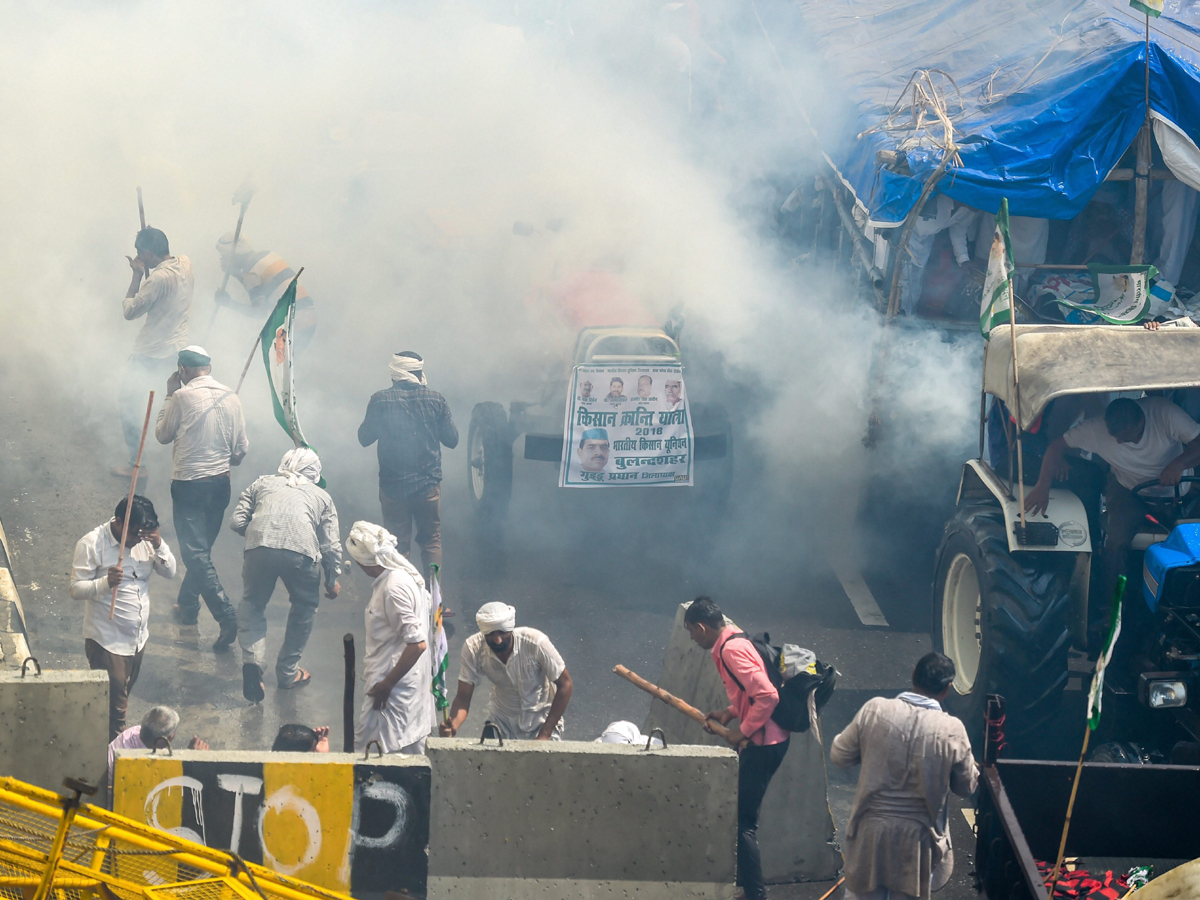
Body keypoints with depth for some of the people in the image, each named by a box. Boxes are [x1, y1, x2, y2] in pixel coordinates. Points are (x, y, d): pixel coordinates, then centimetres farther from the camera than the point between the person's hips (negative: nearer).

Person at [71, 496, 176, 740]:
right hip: (107, 642, -6)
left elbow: (169, 572, 2)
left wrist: (159, 546, -16)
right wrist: (106, 582, -36)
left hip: (138, 638, 6)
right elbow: (76, 589, -19)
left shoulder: (145, 538, 0)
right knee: (115, 706, -4)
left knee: (122, 698, 20)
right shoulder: (91, 544, -17)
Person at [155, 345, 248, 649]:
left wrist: (169, 396, 9)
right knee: (201, 549, 21)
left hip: (188, 484, -6)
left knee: (197, 554, -6)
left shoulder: (183, 396, -13)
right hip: (220, 484, 6)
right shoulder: (231, 398, 2)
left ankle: (227, 617, -18)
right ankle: (187, 606, 35)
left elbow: (162, 435, 1)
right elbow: (241, 448, 6)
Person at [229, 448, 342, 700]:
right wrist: (332, 581, 35)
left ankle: (252, 660, 0)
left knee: (253, 604, 24)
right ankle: (287, 672, 32)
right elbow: (332, 546, 21)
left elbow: (236, 522, 20)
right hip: (301, 552, 0)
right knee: (305, 608, 26)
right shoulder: (321, 496, 29)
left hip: (260, 547, 0)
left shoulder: (263, 484, 30)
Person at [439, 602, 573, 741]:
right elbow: (463, 697, -18)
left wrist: (545, 735, -22)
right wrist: (452, 726, -41)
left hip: (542, 718, -2)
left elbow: (565, 685, -19)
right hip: (502, 721, 2)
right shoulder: (473, 648, -22)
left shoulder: (536, 643, -29)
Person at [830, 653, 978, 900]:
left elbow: (839, 756, 1)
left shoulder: (874, 710, -12)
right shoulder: (951, 731, -14)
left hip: (870, 830, 1)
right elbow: (966, 786, 0)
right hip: (917, 838, -1)